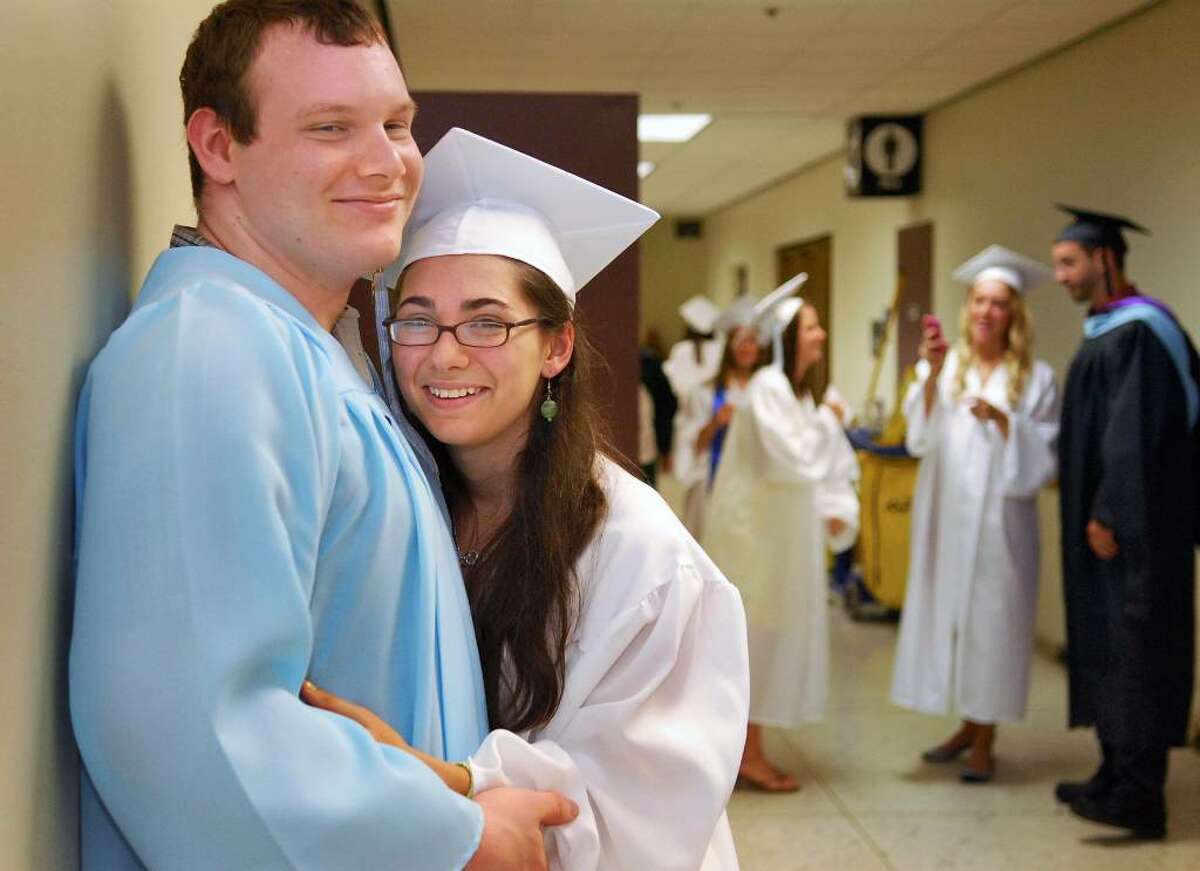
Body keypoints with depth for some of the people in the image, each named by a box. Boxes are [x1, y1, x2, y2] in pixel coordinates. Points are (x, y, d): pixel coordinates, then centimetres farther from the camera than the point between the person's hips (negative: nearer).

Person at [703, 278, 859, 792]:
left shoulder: (798, 391, 12)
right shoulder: (768, 389, -17)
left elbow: (823, 463, 14)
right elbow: (793, 460, -25)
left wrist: (837, 510, -1)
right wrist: (827, 421, -12)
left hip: (783, 533, 9)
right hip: (757, 533, -9)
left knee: (770, 640, 13)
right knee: (757, 639, -2)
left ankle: (745, 749, 21)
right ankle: (749, 754, 7)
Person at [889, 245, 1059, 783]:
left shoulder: (1035, 378, 0)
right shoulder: (943, 366, 4)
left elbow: (1043, 458, -2)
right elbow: (920, 439, -7)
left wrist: (1003, 421, -18)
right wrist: (931, 377, -18)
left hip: (999, 520, -2)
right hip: (945, 517, 2)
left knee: (991, 619, 2)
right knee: (946, 614, 7)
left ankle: (984, 742, 15)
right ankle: (968, 725, 25)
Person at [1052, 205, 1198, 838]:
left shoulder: (1138, 330, -16)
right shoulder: (1106, 330, 15)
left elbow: (1137, 432, -21)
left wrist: (1109, 515, -20)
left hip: (1135, 521, -10)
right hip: (1109, 514, 10)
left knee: (1133, 647, -7)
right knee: (1108, 645, 12)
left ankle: (1140, 795, -2)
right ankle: (1118, 775, 20)